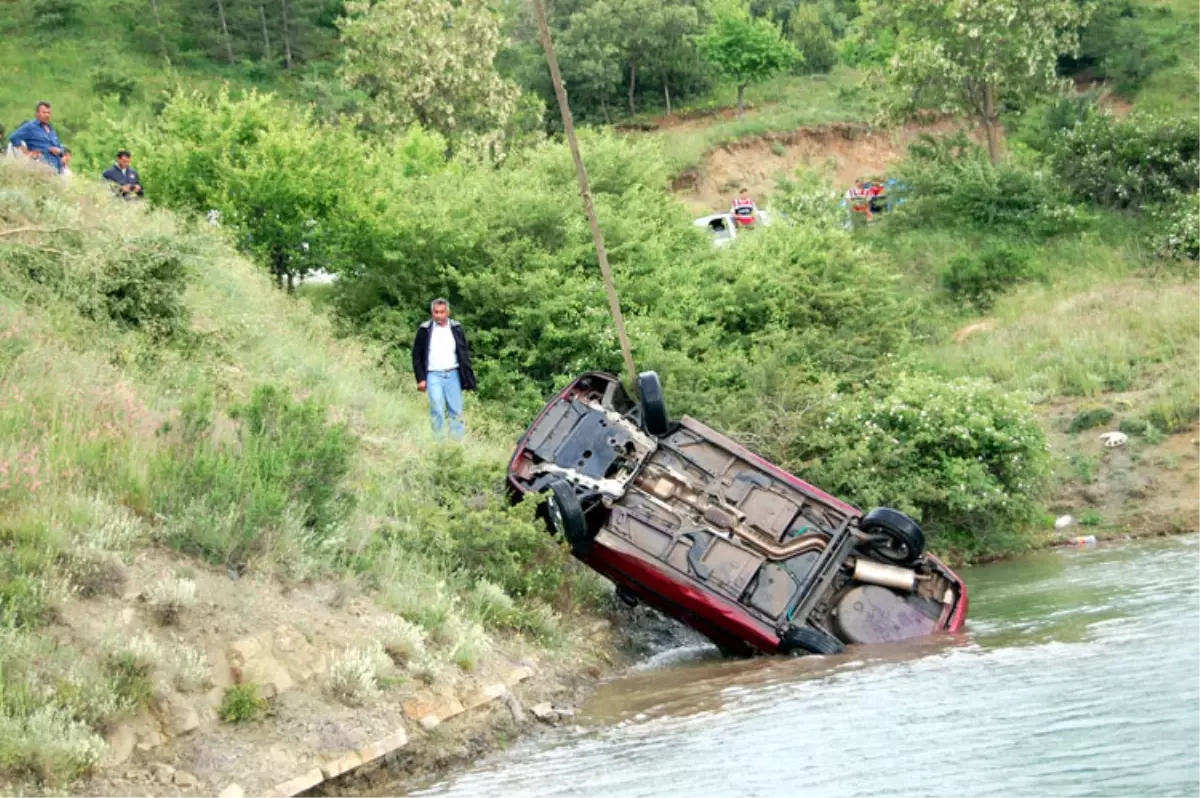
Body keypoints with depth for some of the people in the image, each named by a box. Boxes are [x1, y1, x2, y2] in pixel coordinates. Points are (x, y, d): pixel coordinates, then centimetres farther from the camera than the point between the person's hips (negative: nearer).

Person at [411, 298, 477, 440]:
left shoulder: (456, 329, 5)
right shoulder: (424, 330, 1)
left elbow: (464, 353, 9)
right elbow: (417, 356, 4)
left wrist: (468, 379, 3)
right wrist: (420, 379, -2)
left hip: (453, 375, 2)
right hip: (433, 376, -2)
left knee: (456, 411, 4)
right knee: (437, 412, -4)